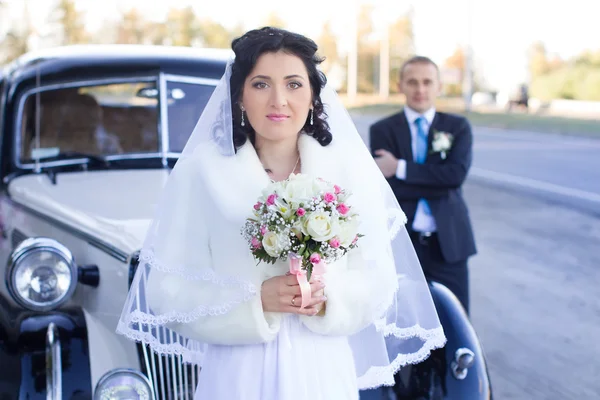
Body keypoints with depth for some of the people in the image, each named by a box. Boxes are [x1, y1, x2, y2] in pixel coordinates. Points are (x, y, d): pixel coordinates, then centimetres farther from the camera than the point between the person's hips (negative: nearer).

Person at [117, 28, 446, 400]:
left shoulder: (350, 169, -3)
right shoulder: (203, 170, -7)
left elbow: (377, 281, 1)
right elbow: (170, 288, -7)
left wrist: (328, 298, -17)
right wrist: (256, 300, -18)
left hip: (322, 370, 2)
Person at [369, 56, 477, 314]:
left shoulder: (458, 127, 6)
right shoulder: (382, 130, 3)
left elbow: (457, 174, -12)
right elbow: (383, 186, -10)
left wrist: (401, 168, -13)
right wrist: (438, 184, -13)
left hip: (448, 243, 1)